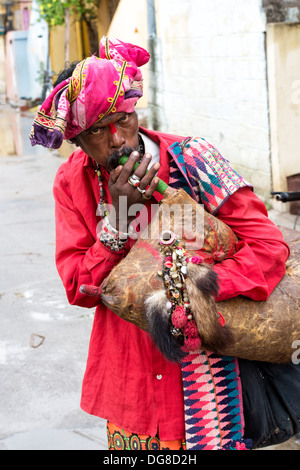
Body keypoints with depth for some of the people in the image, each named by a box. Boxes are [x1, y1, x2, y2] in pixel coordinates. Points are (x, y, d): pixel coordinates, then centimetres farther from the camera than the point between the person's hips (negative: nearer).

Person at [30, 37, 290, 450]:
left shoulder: (192, 160, -16)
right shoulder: (72, 182, -6)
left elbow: (270, 246, -21)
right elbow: (79, 291, -10)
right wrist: (118, 216, -24)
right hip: (127, 375, 3)